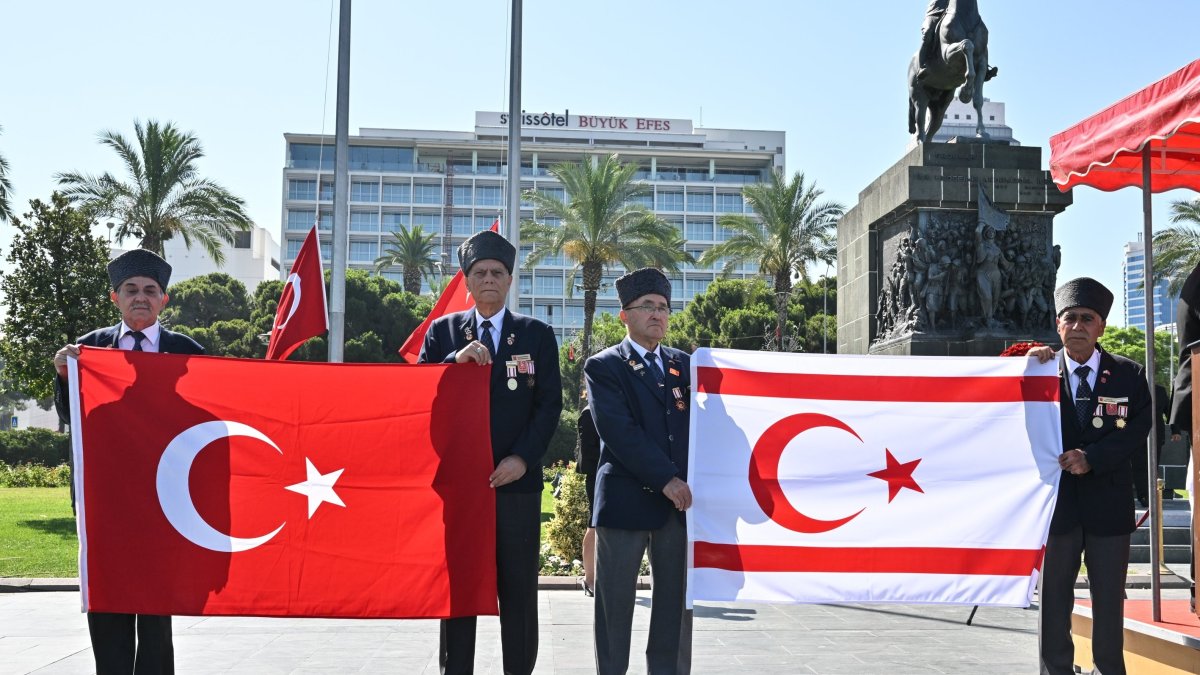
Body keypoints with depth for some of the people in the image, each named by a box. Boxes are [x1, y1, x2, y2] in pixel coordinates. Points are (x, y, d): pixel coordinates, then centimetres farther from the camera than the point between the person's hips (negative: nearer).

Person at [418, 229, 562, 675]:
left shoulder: (537, 335, 7)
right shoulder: (442, 331, 10)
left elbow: (549, 405, 1)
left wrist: (522, 458, -10)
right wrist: (455, 360, -15)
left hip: (516, 480, -1)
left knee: (519, 589, 3)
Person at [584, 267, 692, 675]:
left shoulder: (684, 365, 16)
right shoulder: (603, 367, 1)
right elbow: (618, 431, -11)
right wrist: (666, 479, -17)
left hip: (680, 499, 4)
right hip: (626, 499, -4)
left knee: (676, 603, 7)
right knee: (615, 602, 3)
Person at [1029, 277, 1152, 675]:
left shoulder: (1129, 375, 3)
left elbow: (1138, 432, -5)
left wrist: (1092, 457, -17)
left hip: (1108, 503, 1)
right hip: (1056, 502, 0)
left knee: (1109, 601, 10)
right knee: (1053, 601, 6)